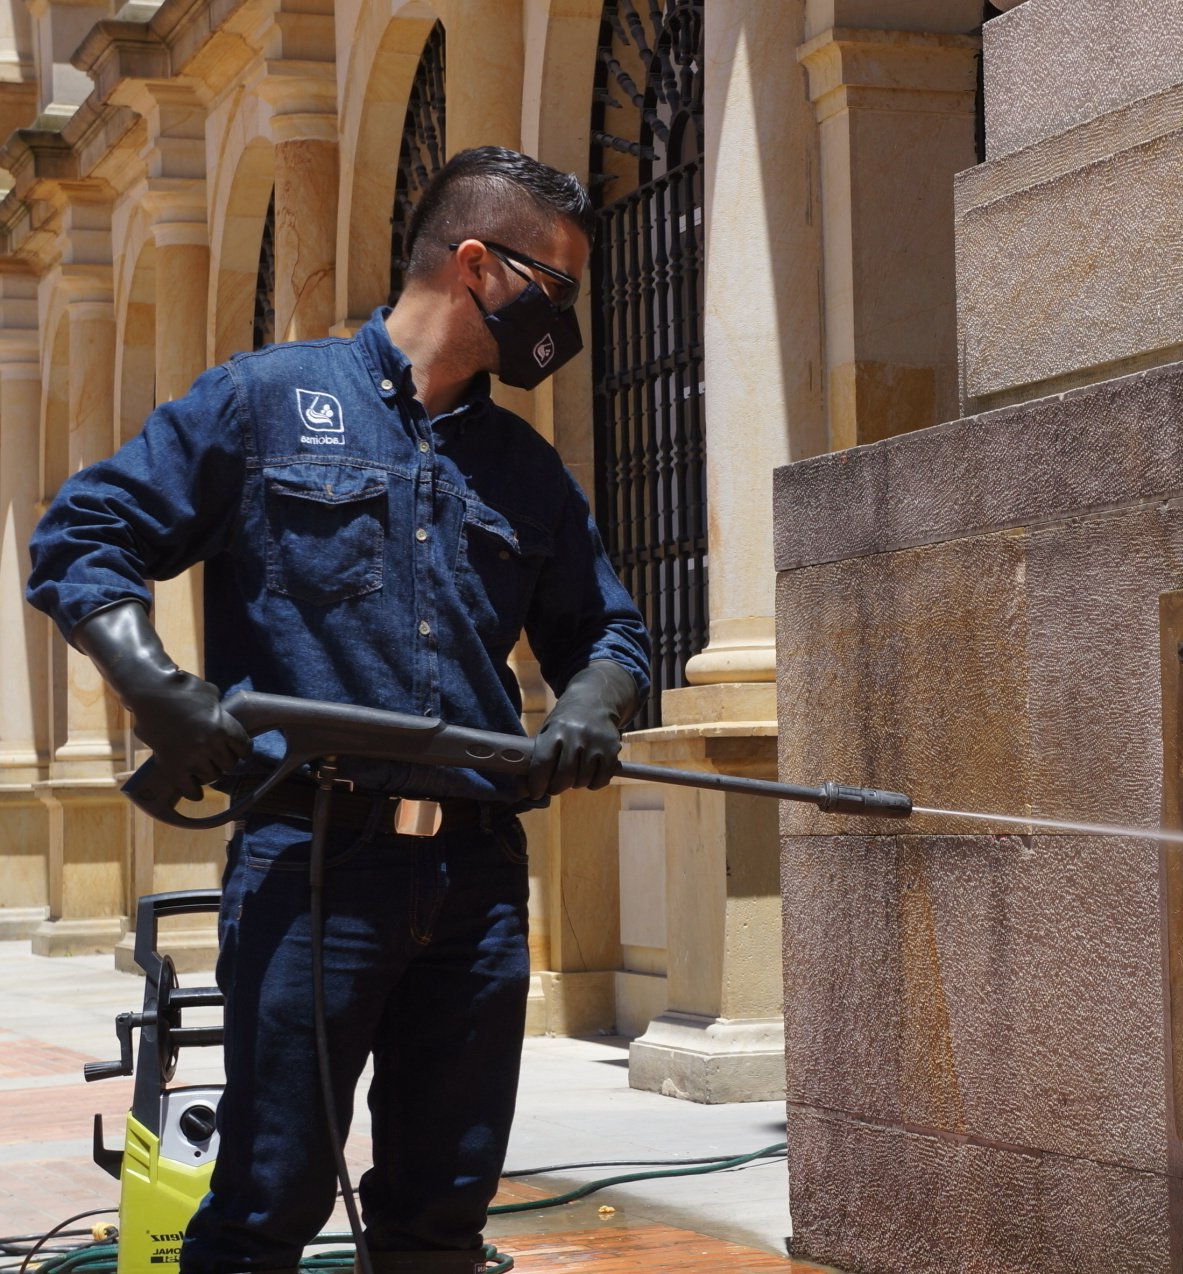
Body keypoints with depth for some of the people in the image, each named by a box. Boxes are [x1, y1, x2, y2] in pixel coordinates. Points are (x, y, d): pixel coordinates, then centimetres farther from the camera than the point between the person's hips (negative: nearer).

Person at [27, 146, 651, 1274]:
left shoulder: (528, 471, 17)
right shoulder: (268, 400, 4)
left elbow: (609, 631, 24)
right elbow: (80, 541, 2)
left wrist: (593, 706, 0)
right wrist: (152, 687, -15)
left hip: (479, 876, 5)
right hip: (310, 862, -5)